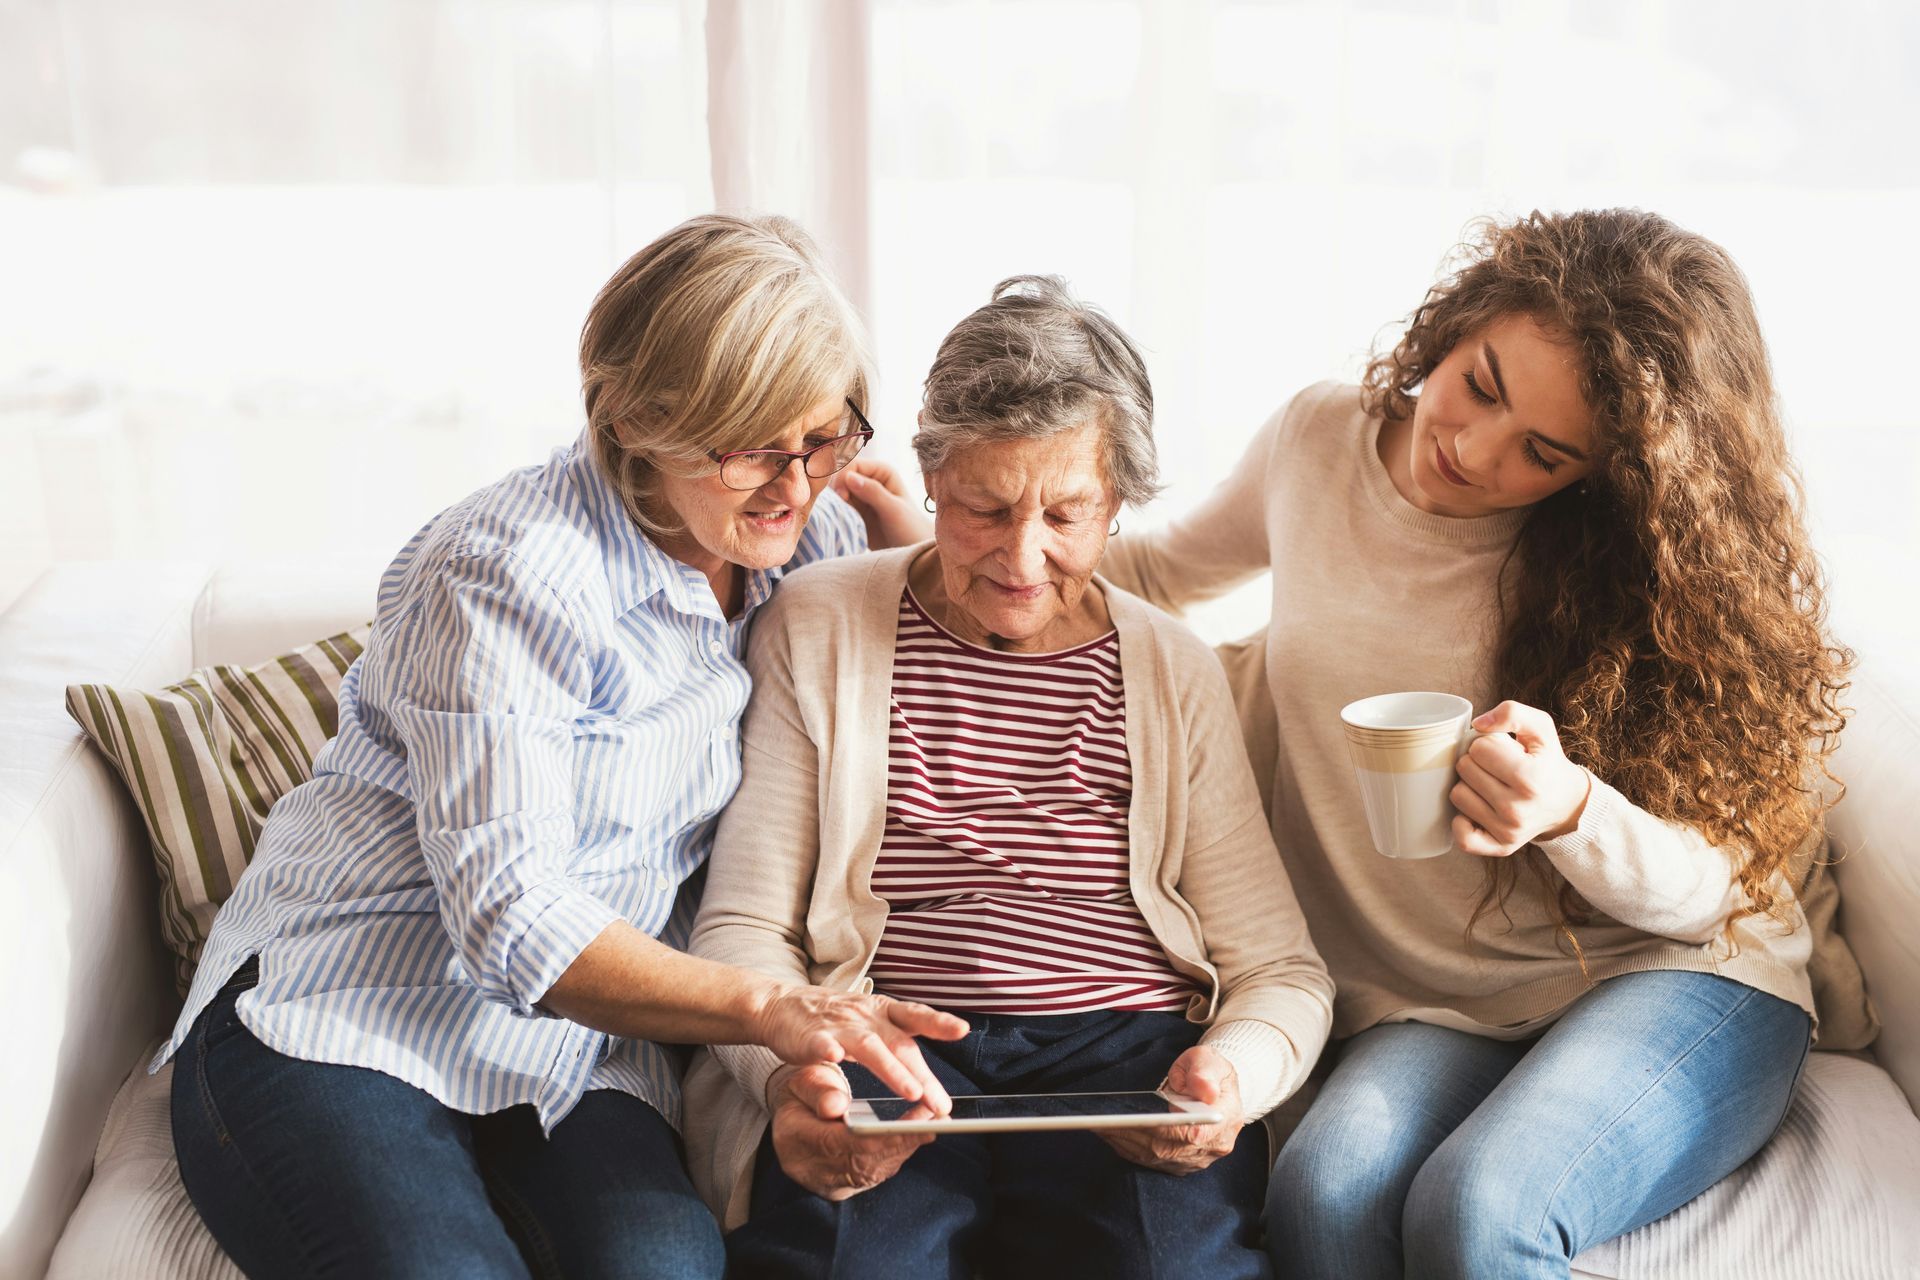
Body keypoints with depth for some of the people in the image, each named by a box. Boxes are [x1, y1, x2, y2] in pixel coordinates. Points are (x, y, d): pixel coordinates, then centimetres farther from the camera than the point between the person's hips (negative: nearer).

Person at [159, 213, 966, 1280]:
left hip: (578, 1055, 4)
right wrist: (768, 1006, -33)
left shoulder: (811, 544, 4)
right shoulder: (515, 570, -17)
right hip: (344, 1022, -3)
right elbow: (508, 919, -21)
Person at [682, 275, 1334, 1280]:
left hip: (1125, 1047, 1)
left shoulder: (1174, 672, 12)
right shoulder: (816, 630, 8)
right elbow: (742, 927, 5)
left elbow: (1283, 968, 10)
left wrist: (1235, 1071, -14)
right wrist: (787, 1075, -17)